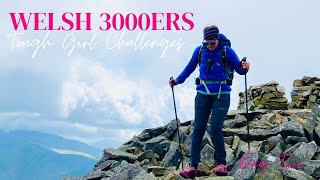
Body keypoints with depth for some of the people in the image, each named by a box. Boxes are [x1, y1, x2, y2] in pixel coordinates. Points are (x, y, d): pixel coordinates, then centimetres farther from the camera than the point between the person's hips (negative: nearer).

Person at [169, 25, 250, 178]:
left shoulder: (227, 51, -7)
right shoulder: (199, 50, 2)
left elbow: (239, 69, -4)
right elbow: (190, 68, 15)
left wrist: (244, 68, -26)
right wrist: (177, 81, 9)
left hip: (221, 95, -3)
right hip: (203, 95, 3)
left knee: (215, 128, -14)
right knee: (198, 129, -1)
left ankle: (221, 164, 1)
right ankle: (193, 166, 1)